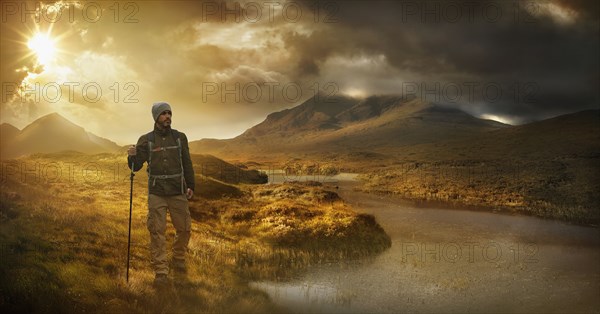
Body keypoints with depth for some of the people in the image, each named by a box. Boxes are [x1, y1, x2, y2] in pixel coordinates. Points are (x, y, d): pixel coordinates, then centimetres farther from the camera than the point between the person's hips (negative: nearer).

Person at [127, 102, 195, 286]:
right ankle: (161, 273, -4)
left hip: (178, 193, 2)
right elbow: (136, 166, 0)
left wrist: (190, 186, 4)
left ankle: (179, 261, 30)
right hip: (156, 193, -2)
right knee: (157, 231, -7)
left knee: (184, 229, 7)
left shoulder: (180, 137, 5)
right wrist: (132, 156, -21)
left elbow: (187, 163, 10)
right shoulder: (146, 140, 0)